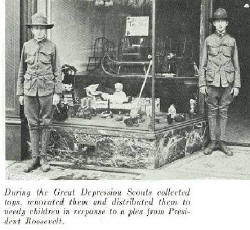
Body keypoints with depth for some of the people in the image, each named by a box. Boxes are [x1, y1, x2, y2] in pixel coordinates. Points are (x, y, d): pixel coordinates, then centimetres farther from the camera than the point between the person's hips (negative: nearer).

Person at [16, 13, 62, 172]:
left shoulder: (52, 47, 1)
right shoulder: (26, 46, 7)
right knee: (33, 125, 5)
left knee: (45, 124, 4)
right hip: (30, 90, 2)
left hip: (46, 90, -2)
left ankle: (44, 158, 14)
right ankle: (35, 158, 13)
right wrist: (20, 93, 9)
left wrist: (57, 93, -3)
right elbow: (21, 71, 11)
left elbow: (57, 71, 2)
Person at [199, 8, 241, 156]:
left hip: (227, 83, 0)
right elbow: (203, 64, 6)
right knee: (212, 112, 4)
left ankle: (222, 142, 11)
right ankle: (213, 141, 11)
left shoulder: (232, 41, 7)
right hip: (212, 82, 0)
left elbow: (236, 65, 8)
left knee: (224, 112, 5)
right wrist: (202, 84, -1)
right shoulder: (208, 40, 5)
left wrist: (237, 85, 2)